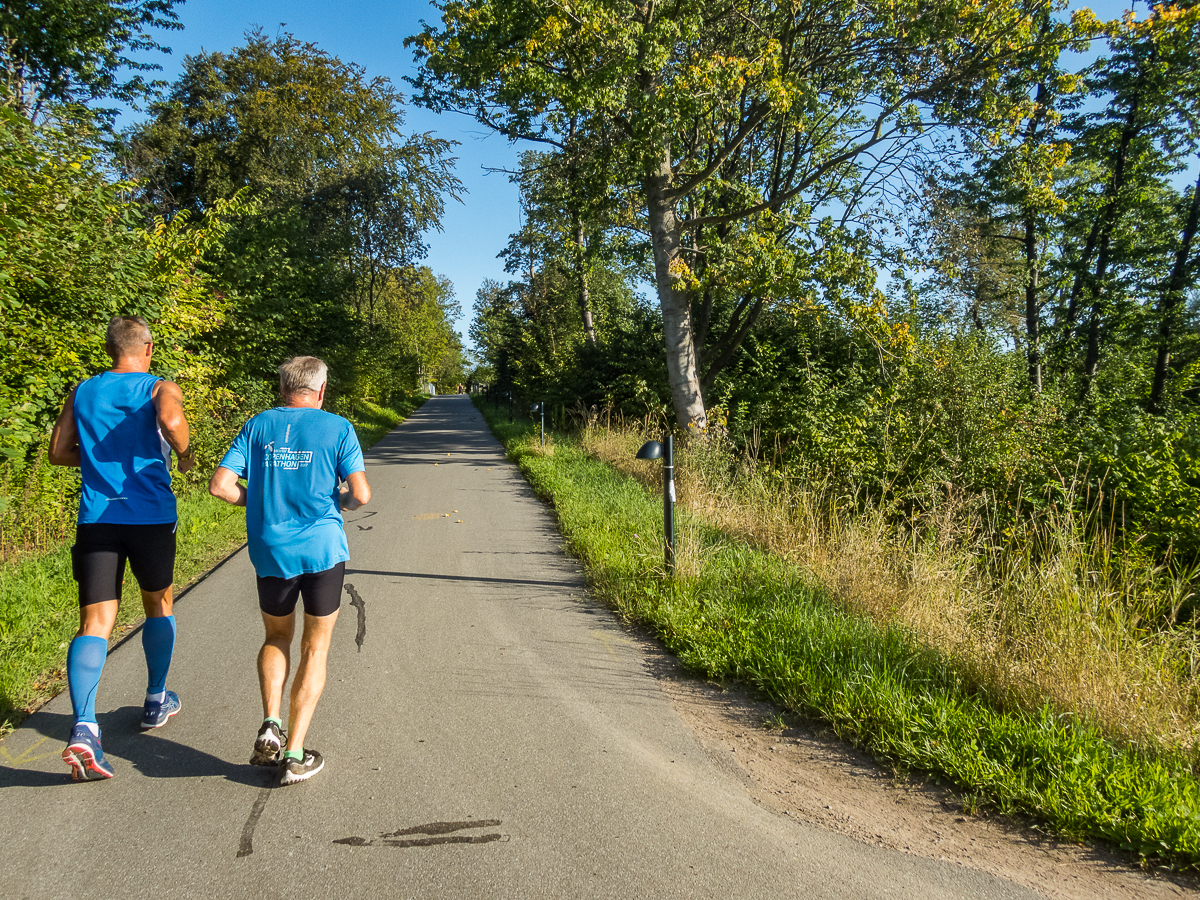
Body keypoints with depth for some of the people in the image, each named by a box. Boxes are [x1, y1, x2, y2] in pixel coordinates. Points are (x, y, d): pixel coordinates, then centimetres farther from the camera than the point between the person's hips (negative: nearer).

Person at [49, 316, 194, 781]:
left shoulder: (82, 393, 11)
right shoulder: (161, 389, -2)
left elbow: (58, 451, 13)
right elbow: (170, 420, -24)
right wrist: (185, 453, -5)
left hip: (96, 518, 2)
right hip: (150, 516, -2)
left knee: (95, 623, -1)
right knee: (158, 604, 19)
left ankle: (83, 728, -18)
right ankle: (156, 701, 32)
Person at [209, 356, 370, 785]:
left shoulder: (257, 427, 4)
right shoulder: (337, 428, -3)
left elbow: (220, 485, -3)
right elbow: (360, 494, -10)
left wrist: (259, 500, 14)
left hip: (271, 552, 2)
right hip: (323, 549, -2)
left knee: (276, 638, 24)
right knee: (314, 650, 11)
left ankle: (271, 724, 6)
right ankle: (295, 754, 10)